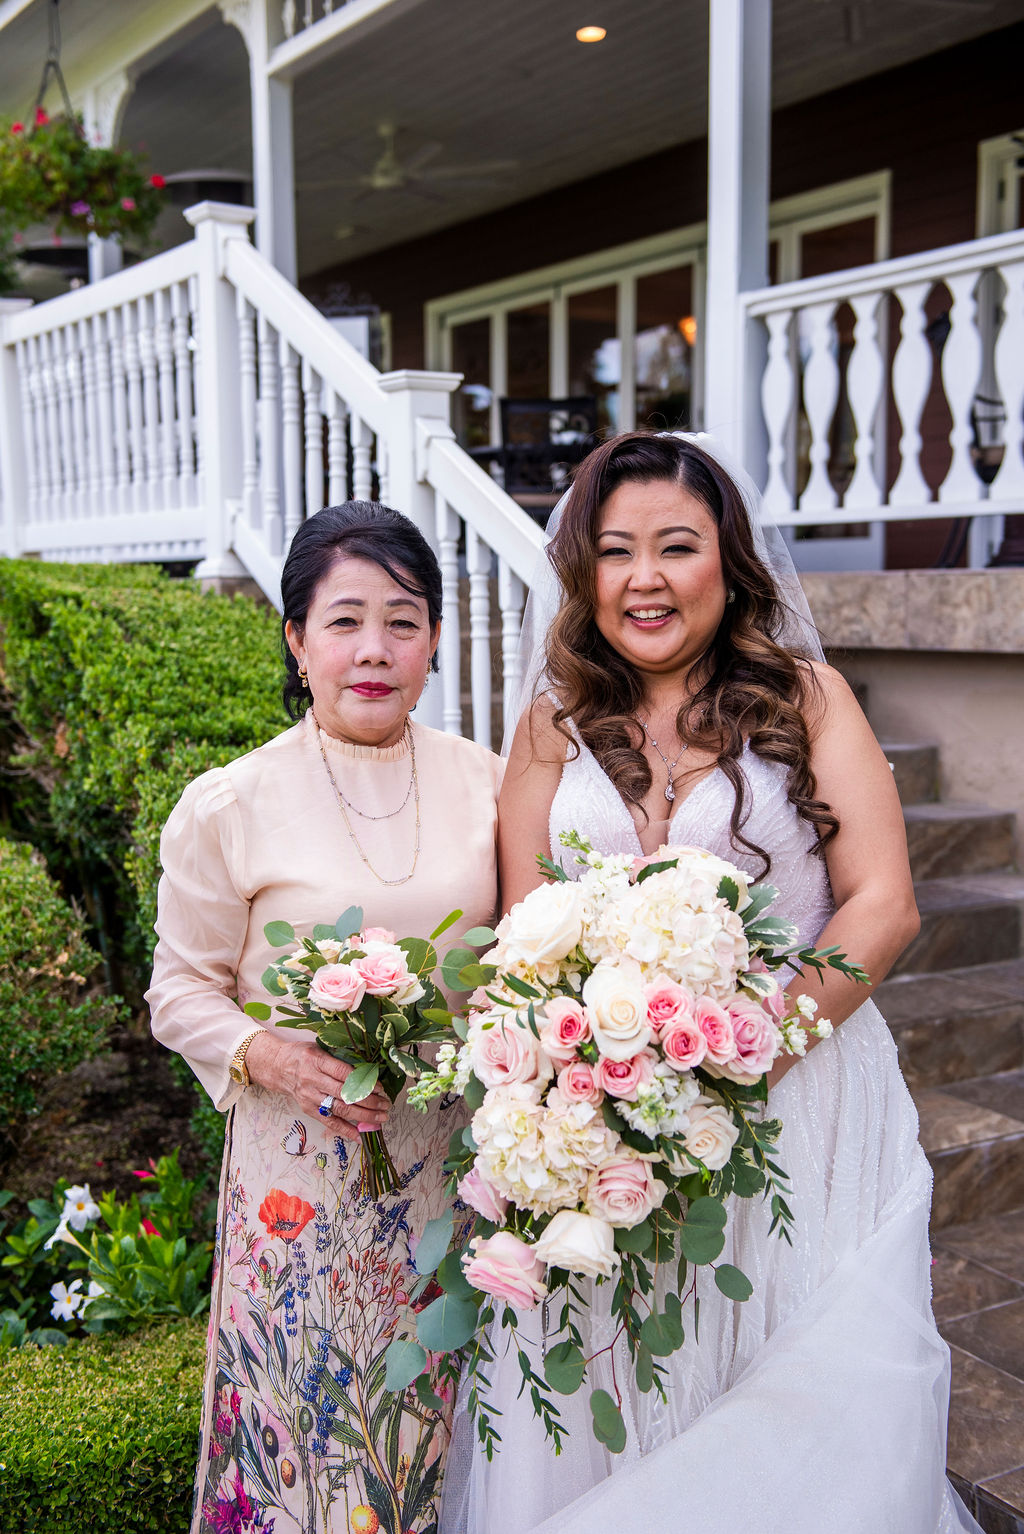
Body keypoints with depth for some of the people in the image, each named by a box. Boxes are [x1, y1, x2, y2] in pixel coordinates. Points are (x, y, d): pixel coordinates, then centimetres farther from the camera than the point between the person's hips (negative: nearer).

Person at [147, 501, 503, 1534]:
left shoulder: (485, 781, 1)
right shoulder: (228, 807, -7)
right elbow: (182, 990, -1)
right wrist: (267, 1055, -19)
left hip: (458, 1159, 3)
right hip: (304, 1171, -2)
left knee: (443, 1421, 15)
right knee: (312, 1423, 9)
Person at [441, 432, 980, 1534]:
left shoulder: (807, 698, 1)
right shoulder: (555, 727, 7)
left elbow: (882, 907, -5)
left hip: (802, 1095, -1)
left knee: (806, 1421, 3)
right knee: (598, 1414, 7)